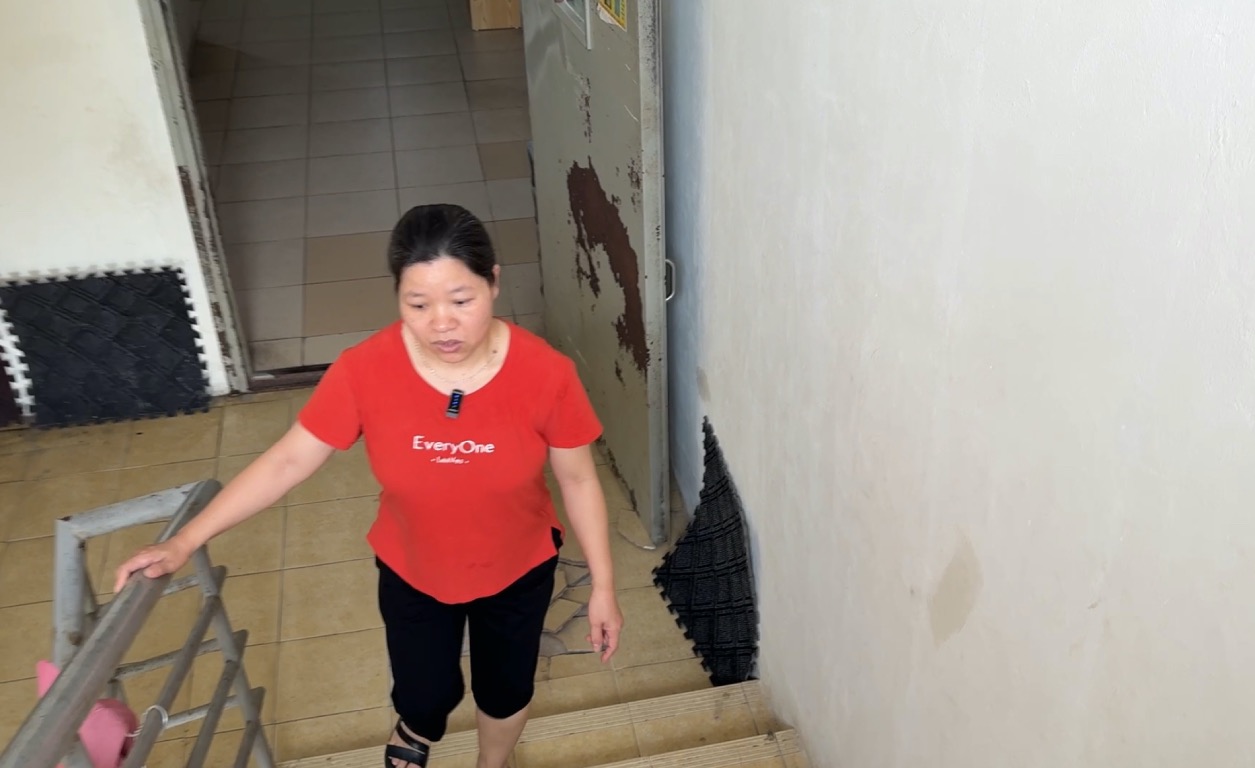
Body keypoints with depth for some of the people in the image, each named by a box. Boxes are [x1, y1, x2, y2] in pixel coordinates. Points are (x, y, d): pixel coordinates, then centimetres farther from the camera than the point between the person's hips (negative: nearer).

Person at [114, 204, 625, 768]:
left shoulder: (545, 373, -28)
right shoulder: (365, 371, -26)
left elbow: (577, 479, -14)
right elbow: (288, 460, -14)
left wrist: (602, 586, -7)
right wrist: (185, 541, -15)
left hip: (518, 571, 0)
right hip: (412, 573, 1)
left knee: (505, 691, 22)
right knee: (426, 697, 20)